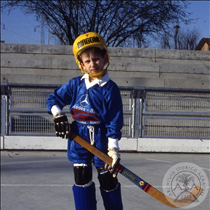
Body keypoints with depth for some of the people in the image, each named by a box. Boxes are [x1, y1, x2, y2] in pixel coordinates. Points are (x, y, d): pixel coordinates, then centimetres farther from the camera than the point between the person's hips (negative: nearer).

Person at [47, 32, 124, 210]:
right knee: (82, 179, 5)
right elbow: (54, 98, 13)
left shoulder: (110, 89, -10)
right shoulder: (75, 85, 2)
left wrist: (113, 148, -16)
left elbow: (114, 121, -11)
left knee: (108, 179, 7)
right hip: (79, 141, 3)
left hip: (101, 141, -3)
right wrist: (58, 116, -5)